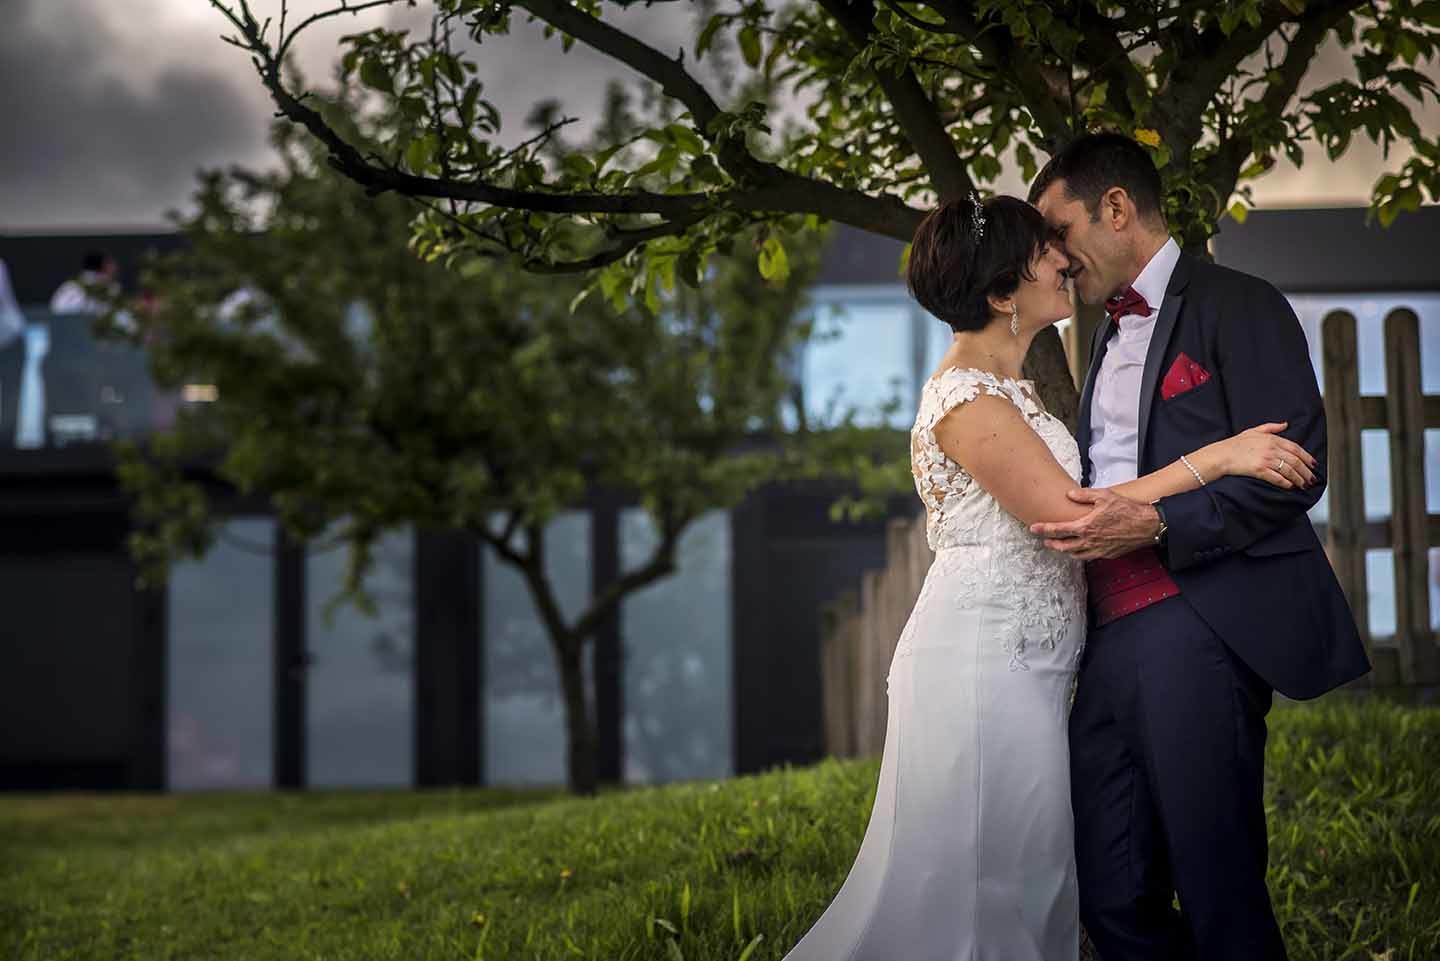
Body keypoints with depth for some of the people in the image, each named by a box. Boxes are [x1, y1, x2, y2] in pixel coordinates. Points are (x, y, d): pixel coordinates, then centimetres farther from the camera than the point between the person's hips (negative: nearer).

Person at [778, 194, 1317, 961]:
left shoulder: (1006, 386, 14)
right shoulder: (965, 399, -17)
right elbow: (1072, 514, -22)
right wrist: (1216, 458, -21)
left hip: (1021, 667, 10)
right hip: (982, 664, -10)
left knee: (1024, 880, 13)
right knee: (977, 879, -3)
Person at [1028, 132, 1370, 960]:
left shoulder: (1237, 306, -1)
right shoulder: (1112, 332, 25)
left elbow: (1294, 470, -10)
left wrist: (1155, 525, -18)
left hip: (1200, 632, -8)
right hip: (1114, 640, 8)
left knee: (1218, 892, -5)